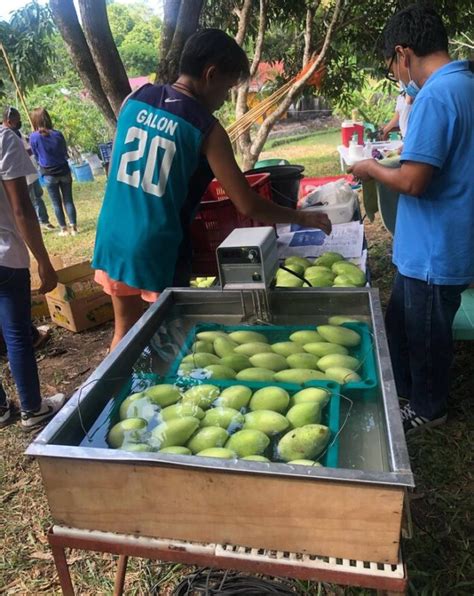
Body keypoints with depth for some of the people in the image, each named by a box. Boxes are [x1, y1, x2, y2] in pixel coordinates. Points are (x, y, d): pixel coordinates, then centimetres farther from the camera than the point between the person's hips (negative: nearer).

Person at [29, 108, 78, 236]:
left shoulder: (33, 137, -9)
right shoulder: (57, 134, -7)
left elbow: (37, 157, 3)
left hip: (49, 174, -1)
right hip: (64, 171, 1)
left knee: (57, 203, 8)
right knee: (68, 201, 7)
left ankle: (64, 229, 11)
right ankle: (73, 227, 6)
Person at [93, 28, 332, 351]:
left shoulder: (134, 100, 4)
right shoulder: (206, 128, -12)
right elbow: (249, 206, -11)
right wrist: (303, 217, 3)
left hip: (112, 241, 6)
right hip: (158, 252, -6)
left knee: (125, 330, 22)